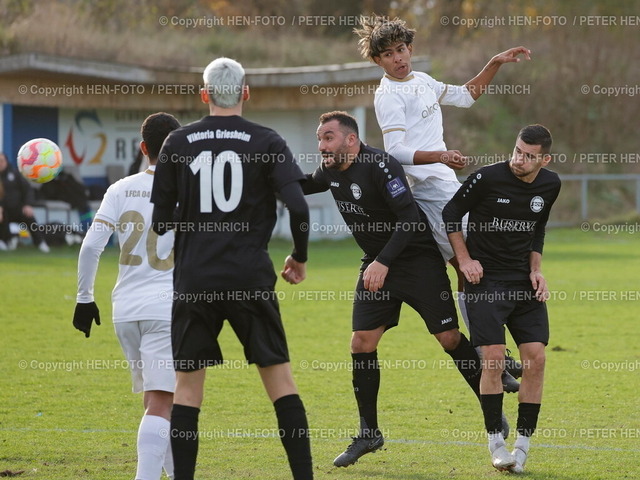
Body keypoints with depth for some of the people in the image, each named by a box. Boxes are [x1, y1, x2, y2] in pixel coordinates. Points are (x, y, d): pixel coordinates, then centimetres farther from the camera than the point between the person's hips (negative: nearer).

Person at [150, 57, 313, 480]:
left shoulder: (178, 143, 3)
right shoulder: (265, 142, -1)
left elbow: (161, 219, 5)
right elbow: (298, 207, -9)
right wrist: (300, 258, 7)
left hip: (193, 282, 1)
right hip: (251, 279, -1)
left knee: (188, 386, 7)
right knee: (281, 381, 5)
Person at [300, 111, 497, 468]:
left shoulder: (381, 166, -22)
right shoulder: (331, 171, 2)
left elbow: (409, 219, -28)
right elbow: (301, 187, 25)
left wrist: (384, 262, -34)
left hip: (419, 261, -7)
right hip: (377, 265, 7)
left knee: (449, 338, -8)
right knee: (362, 342, -4)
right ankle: (369, 434, 4)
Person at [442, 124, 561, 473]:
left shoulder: (549, 185, 1)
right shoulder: (487, 178, -15)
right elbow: (451, 213, -2)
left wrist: (536, 271, 6)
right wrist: (465, 260, -8)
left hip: (524, 280, 5)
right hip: (485, 278, -5)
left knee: (535, 358, -5)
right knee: (493, 358, -14)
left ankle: (523, 444, 5)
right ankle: (495, 442, 0)